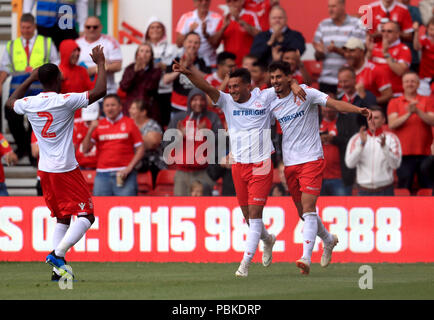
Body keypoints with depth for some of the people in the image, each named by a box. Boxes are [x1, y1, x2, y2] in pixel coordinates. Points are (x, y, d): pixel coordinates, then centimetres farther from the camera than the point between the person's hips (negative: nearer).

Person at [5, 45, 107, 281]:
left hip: (44, 171, 7)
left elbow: (10, 102, 26)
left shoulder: (29, 103, 1)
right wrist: (100, 63, -4)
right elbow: (99, 91, -16)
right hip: (66, 170, -7)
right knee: (86, 216, 0)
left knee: (62, 218, 16)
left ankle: (58, 268, 6)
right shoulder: (65, 101, -15)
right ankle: (57, 254, -17)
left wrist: (29, 79, 31)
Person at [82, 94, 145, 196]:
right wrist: (91, 130, -8)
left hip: (124, 175, -2)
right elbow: (85, 150, 6)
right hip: (102, 175, 2)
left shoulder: (129, 123, 6)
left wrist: (129, 168, -9)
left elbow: (140, 149, 3)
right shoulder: (98, 125, 12)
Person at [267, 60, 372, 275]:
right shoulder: (271, 104, 5)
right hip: (289, 163, 5)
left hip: (311, 160, -5)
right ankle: (328, 240, 38)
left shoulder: (305, 93, -8)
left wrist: (359, 110, -32)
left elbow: (334, 103, -17)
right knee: (303, 213, 12)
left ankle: (306, 258, -23)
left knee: (308, 210, -17)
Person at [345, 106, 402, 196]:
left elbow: (395, 164, -11)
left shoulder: (391, 138, 1)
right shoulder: (356, 139, 4)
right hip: (364, 191, 1)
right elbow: (350, 163, -8)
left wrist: (384, 146, -25)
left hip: (385, 191, -1)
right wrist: (362, 144, -19)